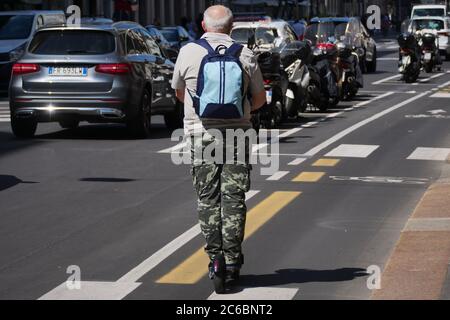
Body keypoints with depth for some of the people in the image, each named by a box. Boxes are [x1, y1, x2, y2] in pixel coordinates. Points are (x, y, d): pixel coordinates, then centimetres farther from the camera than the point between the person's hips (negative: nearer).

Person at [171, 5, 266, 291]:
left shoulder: (188, 52, -1)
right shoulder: (245, 55, -1)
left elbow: (179, 92, 15)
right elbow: (260, 99, 9)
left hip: (201, 132, 0)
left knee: (208, 198, 6)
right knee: (233, 199, 4)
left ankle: (215, 258, 0)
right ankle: (232, 262, 3)